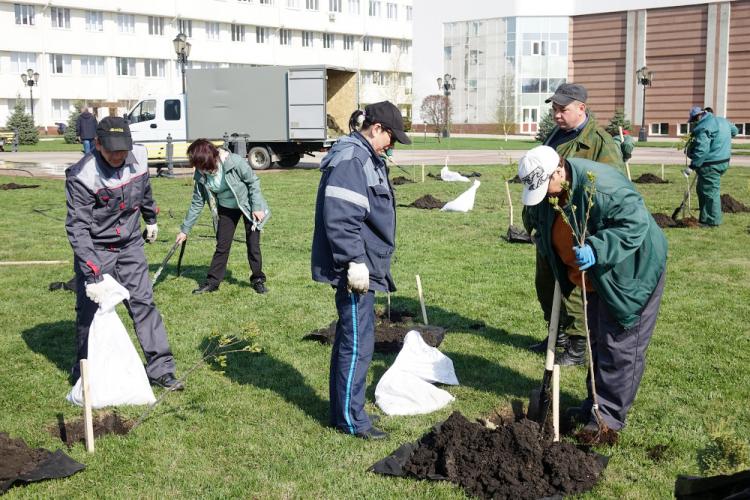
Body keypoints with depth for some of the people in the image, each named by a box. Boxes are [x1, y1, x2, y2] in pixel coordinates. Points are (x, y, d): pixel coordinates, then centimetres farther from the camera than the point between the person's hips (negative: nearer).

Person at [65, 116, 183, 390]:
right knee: (89, 311, 1)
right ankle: (85, 375, 18)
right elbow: (78, 228, -26)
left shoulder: (138, 157, -10)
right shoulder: (82, 176, -25)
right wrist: (92, 275, -31)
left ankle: (161, 368, 8)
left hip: (130, 245, 4)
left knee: (144, 303, 2)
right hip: (95, 250, -4)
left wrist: (151, 219, 29)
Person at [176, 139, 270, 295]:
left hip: (248, 205, -4)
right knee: (222, 246, 5)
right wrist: (185, 229, -5)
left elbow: (253, 181, -18)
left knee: (253, 244, -2)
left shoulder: (234, 162, -30)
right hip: (226, 209, 4)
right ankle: (212, 282, 14)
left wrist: (257, 207, -20)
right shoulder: (200, 174, -15)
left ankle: (258, 280, 14)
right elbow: (197, 203, -6)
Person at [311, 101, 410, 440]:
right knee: (358, 342, -3)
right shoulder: (350, 159, -17)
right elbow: (340, 218, -25)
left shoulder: (367, 158, 17)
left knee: (349, 338, 17)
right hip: (356, 269, -11)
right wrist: (355, 262, -25)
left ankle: (341, 411, 28)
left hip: (364, 266, 11)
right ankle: (351, 419, 7)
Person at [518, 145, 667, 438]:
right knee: (597, 341, 18)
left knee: (619, 346, -2)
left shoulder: (599, 184, -31)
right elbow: (553, 236, 14)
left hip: (630, 273, -9)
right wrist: (566, 274, 9)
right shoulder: (551, 193, -3)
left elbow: (635, 221, -32)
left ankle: (610, 415, 8)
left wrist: (595, 249, -40)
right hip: (595, 278, 9)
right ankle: (595, 404, 31)